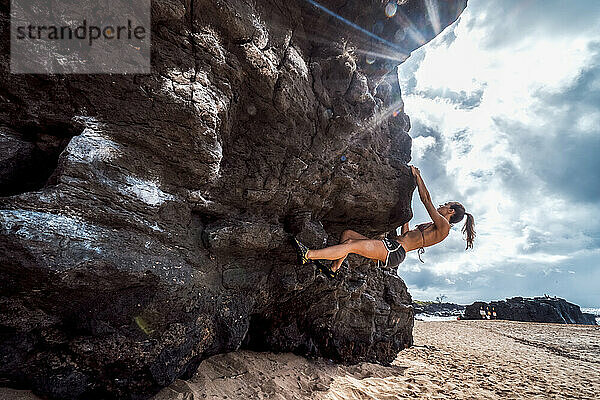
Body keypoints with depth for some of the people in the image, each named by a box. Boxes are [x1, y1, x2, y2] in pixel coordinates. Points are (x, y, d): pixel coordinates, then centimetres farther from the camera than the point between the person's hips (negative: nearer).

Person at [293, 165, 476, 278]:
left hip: (395, 251, -10)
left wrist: (417, 175, 4)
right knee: (347, 234, -1)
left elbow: (426, 200, -5)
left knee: (351, 245, -24)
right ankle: (333, 269, -6)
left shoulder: (444, 226, 0)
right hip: (391, 246, 10)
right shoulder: (432, 226, 28)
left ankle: (308, 255, -27)